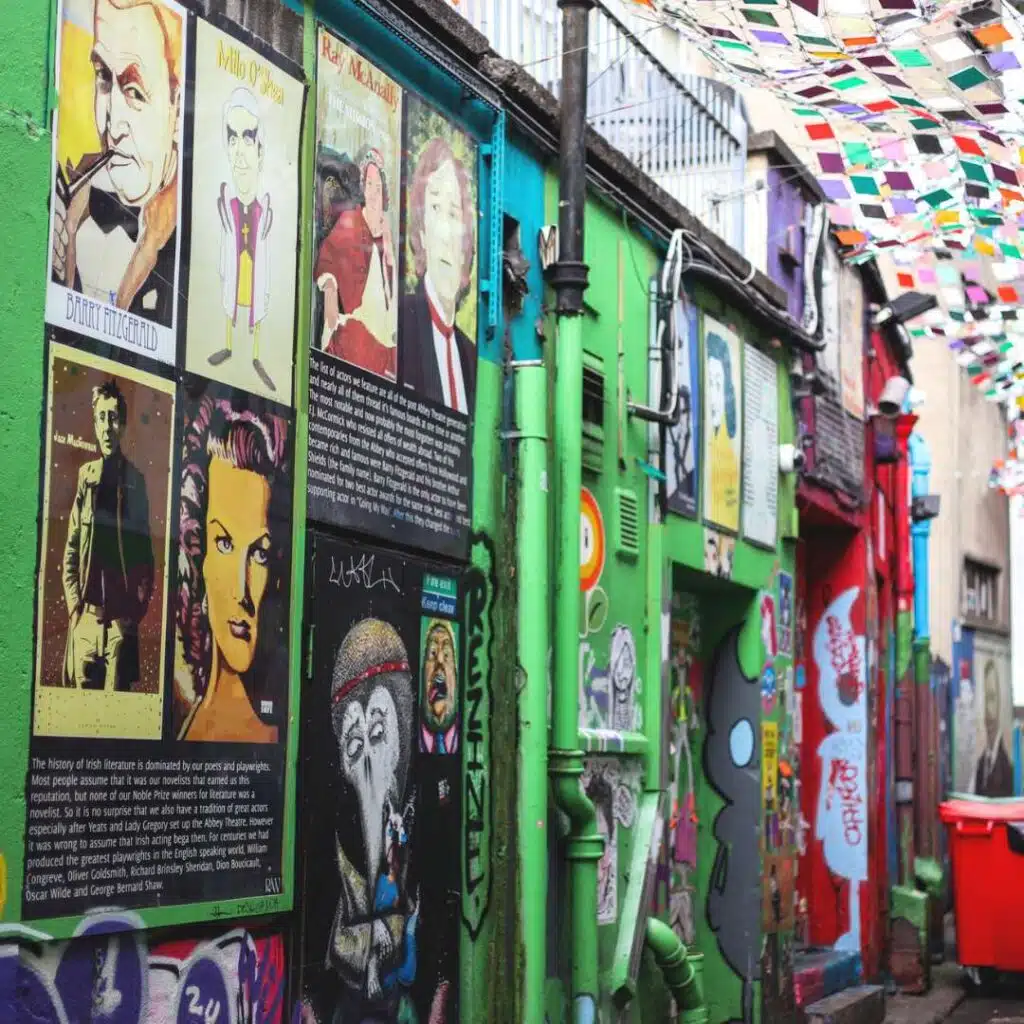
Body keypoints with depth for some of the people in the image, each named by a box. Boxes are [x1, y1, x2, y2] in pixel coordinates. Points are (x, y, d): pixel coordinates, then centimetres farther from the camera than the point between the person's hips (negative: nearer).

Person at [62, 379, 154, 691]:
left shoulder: (135, 481, 3)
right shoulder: (85, 477, 7)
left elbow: (146, 557, 4)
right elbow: (70, 551, 8)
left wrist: (135, 612, -4)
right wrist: (75, 607, -1)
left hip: (121, 620, -1)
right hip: (86, 618, 1)